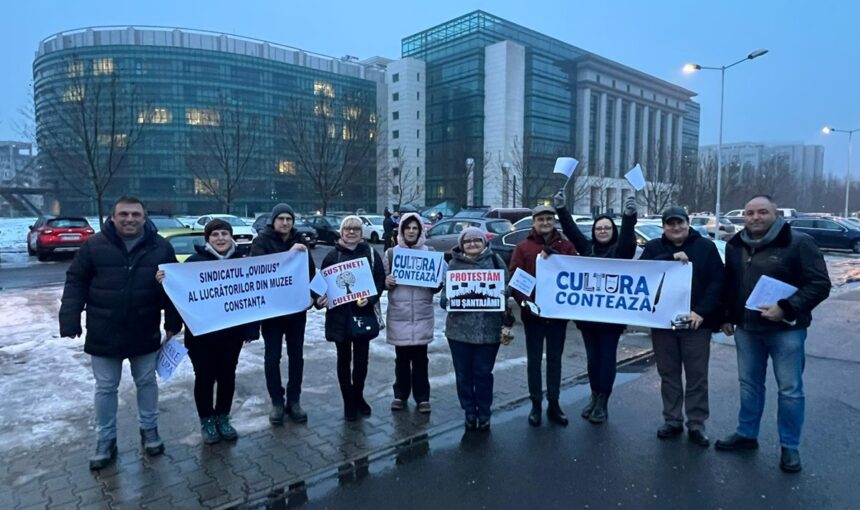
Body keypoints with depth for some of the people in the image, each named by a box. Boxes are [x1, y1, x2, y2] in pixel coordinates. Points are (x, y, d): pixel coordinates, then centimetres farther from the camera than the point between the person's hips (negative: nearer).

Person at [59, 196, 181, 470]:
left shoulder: (160, 247, -4)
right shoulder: (94, 245, -6)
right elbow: (75, 283, -2)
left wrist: (173, 323, 1)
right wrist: (70, 322, -9)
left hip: (145, 332, 1)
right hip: (104, 333, 0)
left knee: (146, 382, 14)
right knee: (105, 388, 11)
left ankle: (149, 430, 33)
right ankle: (106, 440, 27)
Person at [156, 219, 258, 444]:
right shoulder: (195, 261, -6)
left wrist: (251, 330, -2)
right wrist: (165, 281, -30)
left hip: (231, 333, 2)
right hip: (201, 333, -2)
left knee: (227, 376, 13)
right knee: (204, 377, 8)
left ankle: (223, 418, 31)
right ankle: (207, 421, 27)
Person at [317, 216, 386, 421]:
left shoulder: (371, 254, 2)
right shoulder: (333, 255, 1)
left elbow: (380, 281, -1)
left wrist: (370, 299, -18)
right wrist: (321, 299, -18)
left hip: (364, 314, 1)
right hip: (339, 315, -1)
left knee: (361, 359, 10)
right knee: (344, 360, 8)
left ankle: (358, 397, 31)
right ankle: (348, 402, 21)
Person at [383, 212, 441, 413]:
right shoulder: (391, 253, 3)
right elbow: (382, 280, 6)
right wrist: (387, 282, -16)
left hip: (422, 314, 0)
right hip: (398, 313, 0)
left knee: (420, 357, 6)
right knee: (401, 356, 10)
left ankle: (422, 397, 19)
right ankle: (400, 395, 25)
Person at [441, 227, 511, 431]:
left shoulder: (495, 261, 3)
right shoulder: (454, 264, 5)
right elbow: (445, 293, 7)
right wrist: (448, 300, -17)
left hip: (489, 329, -1)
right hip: (459, 329, 1)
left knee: (483, 374, 6)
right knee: (463, 374, 9)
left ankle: (484, 414, 25)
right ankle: (469, 412, 26)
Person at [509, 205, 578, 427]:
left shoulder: (566, 246, 5)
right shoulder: (523, 247, 0)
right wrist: (524, 301, -19)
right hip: (533, 313, -1)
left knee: (555, 359, 12)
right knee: (534, 359, 8)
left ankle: (553, 404, 24)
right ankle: (536, 404, 20)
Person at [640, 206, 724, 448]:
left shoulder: (706, 247, 2)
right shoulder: (654, 247, 7)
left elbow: (717, 282, -5)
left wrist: (702, 311, -16)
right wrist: (671, 258, -22)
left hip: (695, 322, -2)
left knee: (697, 376, 4)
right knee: (668, 374, 11)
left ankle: (696, 425, 17)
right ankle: (672, 420, 23)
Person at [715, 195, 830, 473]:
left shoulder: (798, 243, -11)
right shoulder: (735, 246, 7)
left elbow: (820, 284, -14)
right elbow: (728, 285, 16)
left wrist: (787, 308, -23)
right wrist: (727, 316, 13)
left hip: (786, 329, -5)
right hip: (746, 328, 5)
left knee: (790, 389, 4)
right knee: (749, 384, 15)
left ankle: (789, 446, 19)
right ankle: (747, 434, 30)